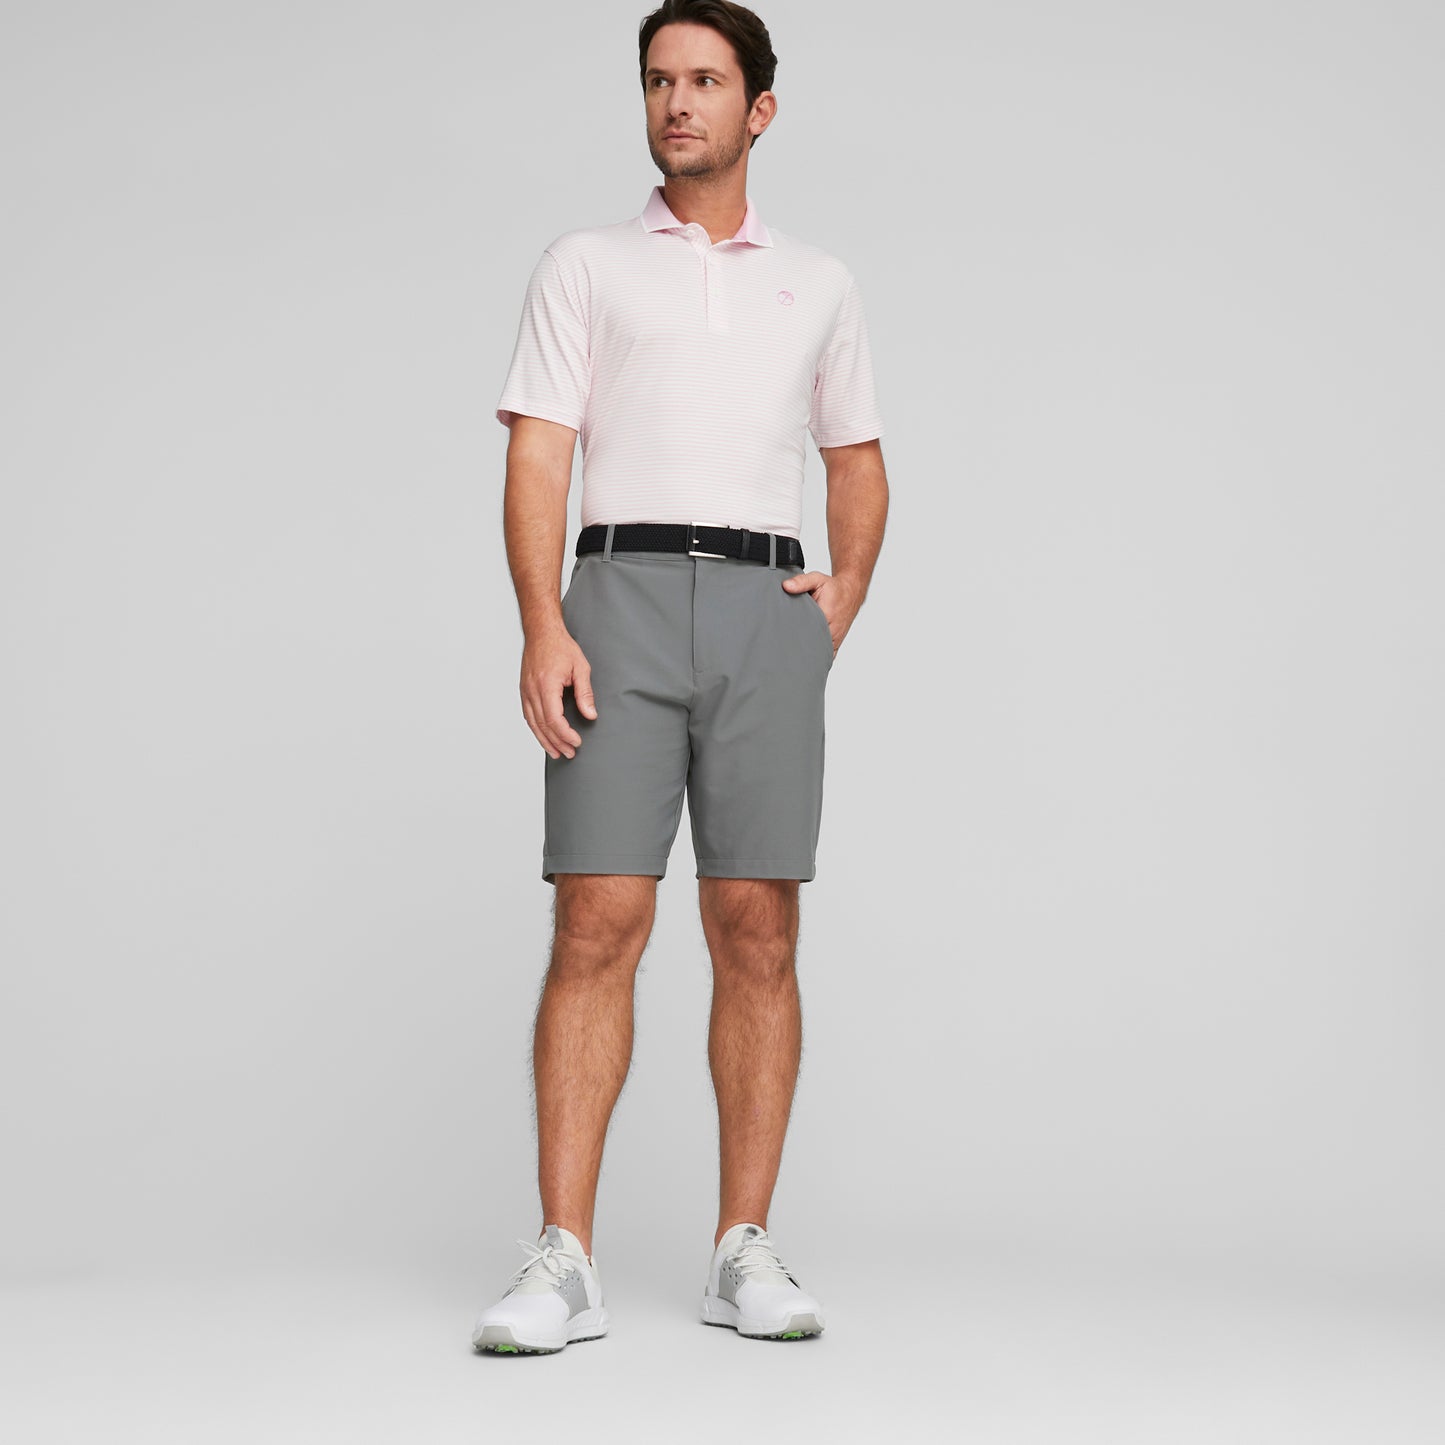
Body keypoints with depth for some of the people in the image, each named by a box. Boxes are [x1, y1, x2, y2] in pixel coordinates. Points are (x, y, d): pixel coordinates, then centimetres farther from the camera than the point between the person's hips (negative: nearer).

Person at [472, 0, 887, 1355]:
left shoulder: (818, 282, 19)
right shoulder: (584, 265, 12)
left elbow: (859, 463, 26)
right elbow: (537, 457, 3)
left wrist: (844, 596, 8)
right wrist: (542, 627, -11)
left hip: (766, 607, 2)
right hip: (621, 596, -2)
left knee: (757, 931, -2)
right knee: (597, 925, -10)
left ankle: (745, 1250, 5)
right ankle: (563, 1260, -9)